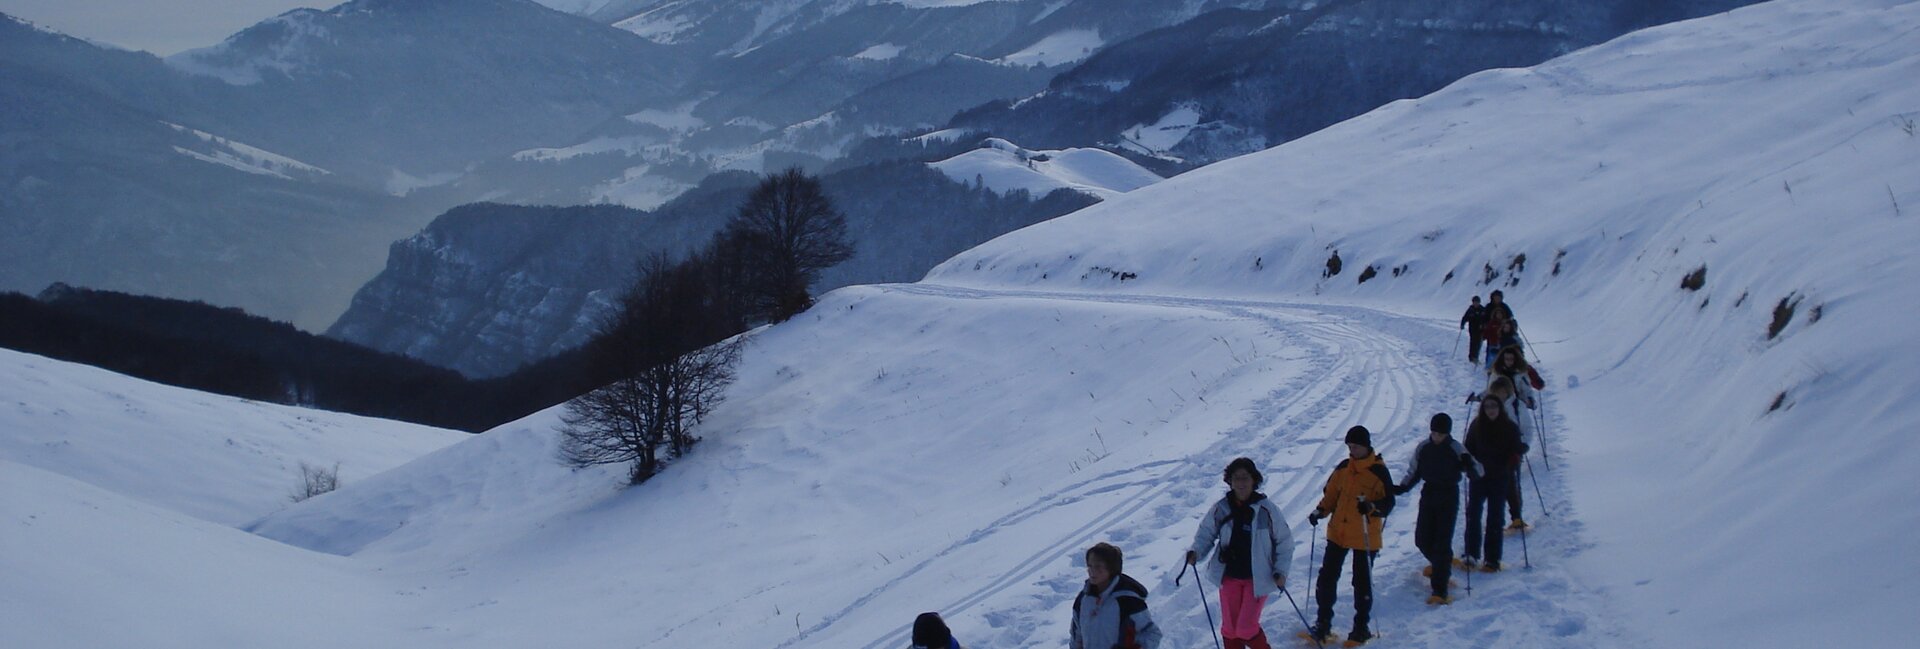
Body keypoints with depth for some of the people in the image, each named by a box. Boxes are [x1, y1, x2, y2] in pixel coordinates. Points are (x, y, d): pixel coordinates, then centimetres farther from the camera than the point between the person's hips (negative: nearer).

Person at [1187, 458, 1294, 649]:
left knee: (1246, 629, -8)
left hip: (1257, 578, -3)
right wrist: (1196, 552, -11)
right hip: (1229, 576, 3)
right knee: (1229, 628, 10)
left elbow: (1284, 541, -2)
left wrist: (1280, 570, -10)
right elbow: (1206, 533, 8)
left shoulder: (1266, 509, -11)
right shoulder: (1221, 508, -5)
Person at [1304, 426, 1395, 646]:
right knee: (1327, 577, 4)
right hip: (1338, 533, 4)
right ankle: (1323, 623, 16)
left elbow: (1388, 503, -11)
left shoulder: (1379, 472, -9)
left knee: (1362, 582, 6)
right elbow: (1330, 494, 14)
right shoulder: (1343, 469, 6)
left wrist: (1372, 507, -31)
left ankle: (1361, 628, 18)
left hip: (1366, 537, -4)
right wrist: (1320, 511, -4)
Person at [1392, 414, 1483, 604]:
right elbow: (1414, 472, 13)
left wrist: (1469, 465, -34)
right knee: (1422, 540, 6)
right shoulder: (1423, 448, 1)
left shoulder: (1455, 449, -10)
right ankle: (1439, 565, 40)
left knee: (1442, 542, -10)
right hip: (1429, 495, 4)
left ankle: (1440, 590, -11)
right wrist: (1401, 488, -2)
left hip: (1449, 497, -4)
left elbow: (1477, 473, -12)